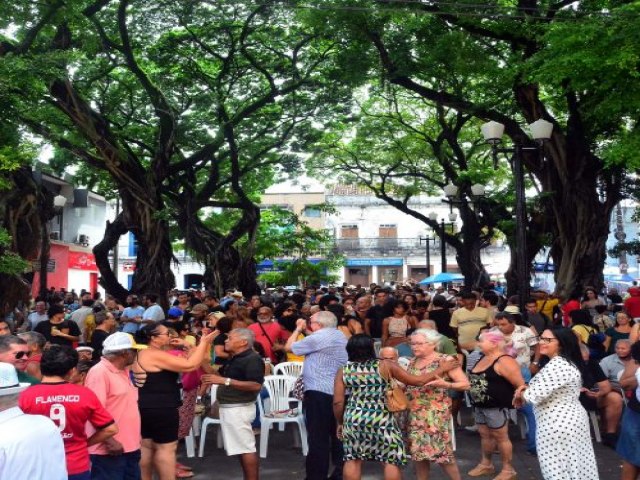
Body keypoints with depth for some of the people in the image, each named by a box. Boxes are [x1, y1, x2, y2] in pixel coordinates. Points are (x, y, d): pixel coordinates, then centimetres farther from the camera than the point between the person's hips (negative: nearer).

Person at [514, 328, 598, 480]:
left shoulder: (558, 365, -22)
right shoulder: (567, 362, 13)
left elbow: (537, 394, -24)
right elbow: (547, 390, 20)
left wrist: (520, 394, -3)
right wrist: (527, 388, 3)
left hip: (558, 424, -10)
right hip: (570, 420, 10)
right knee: (574, 466, 15)